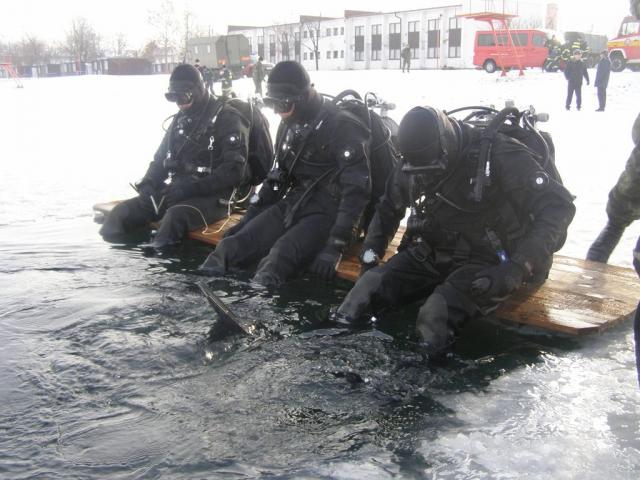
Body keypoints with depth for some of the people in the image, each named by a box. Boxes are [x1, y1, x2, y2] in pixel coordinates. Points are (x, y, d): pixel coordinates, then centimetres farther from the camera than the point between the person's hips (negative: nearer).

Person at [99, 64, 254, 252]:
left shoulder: (228, 120, -6)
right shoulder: (181, 119, 16)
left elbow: (234, 171, -15)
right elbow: (161, 157, 23)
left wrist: (189, 189, -20)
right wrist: (148, 184, 1)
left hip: (212, 197, -7)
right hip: (176, 192, 7)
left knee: (175, 216, -38)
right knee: (123, 213, -10)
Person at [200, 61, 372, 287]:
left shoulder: (341, 128, -15)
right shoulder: (288, 126, 11)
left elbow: (357, 188, -22)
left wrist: (336, 245, -28)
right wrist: (250, 217, 15)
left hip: (326, 212, -7)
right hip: (293, 204, 7)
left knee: (282, 254, -35)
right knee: (235, 245, -18)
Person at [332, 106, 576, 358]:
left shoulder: (497, 155, -20)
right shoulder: (412, 165, -1)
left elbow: (559, 205, -25)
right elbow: (388, 209, 18)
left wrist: (517, 269, -33)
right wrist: (370, 253, 5)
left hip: (487, 260, -5)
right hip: (430, 254, 5)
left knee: (436, 315, -33)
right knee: (369, 285, -18)